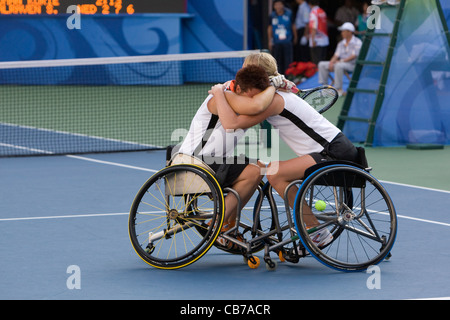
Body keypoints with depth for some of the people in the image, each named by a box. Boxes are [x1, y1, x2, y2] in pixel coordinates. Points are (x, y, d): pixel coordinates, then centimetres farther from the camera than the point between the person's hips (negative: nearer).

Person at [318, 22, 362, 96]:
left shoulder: (357, 42, -8)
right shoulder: (341, 43, 16)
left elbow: (353, 56, -18)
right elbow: (336, 56, 11)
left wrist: (340, 61, -21)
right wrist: (331, 62, -11)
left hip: (353, 65, -8)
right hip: (340, 63, 8)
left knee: (339, 66, -39)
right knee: (322, 64, -4)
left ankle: (339, 89, -33)